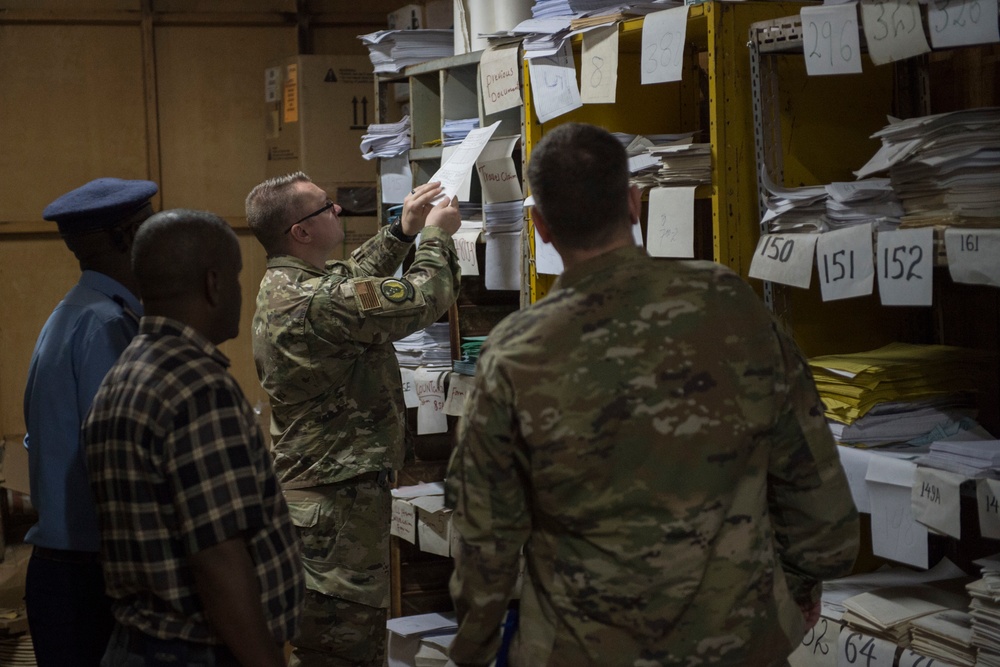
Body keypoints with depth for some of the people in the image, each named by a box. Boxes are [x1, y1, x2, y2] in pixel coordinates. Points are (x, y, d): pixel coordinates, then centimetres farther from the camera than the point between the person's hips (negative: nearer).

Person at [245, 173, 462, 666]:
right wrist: (437, 235, -2)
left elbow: (355, 276, 26)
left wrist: (403, 230, 18)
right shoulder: (317, 302, -25)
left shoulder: (282, 285, 7)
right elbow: (425, 298, -19)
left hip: (307, 488, 11)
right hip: (338, 500, -11)